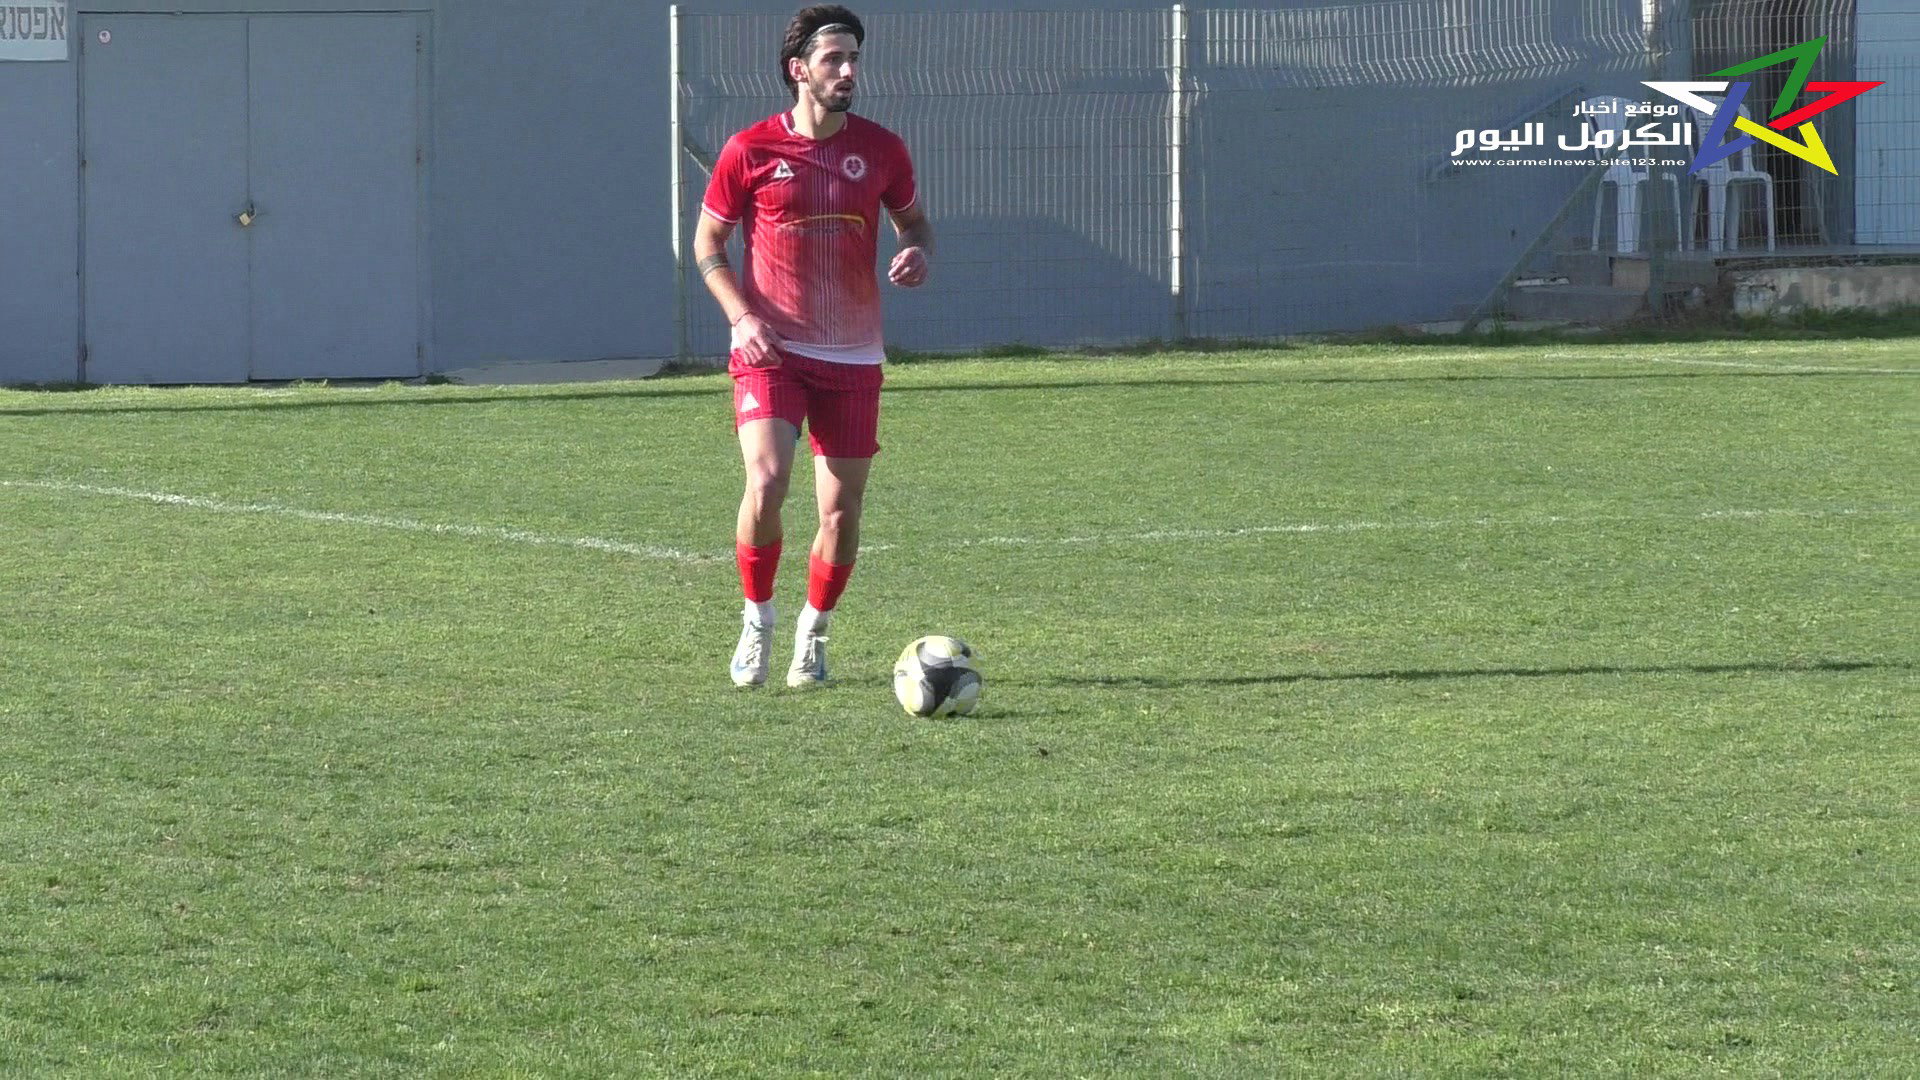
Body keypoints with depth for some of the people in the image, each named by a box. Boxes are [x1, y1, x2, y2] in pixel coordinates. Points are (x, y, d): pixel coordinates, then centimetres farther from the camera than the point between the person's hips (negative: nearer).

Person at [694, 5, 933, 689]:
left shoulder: (881, 150, 3)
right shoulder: (749, 152, -5)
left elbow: (913, 221, 19)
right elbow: (707, 242, 5)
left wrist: (918, 253, -6)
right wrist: (742, 316, -11)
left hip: (852, 356, 3)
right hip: (771, 351, -3)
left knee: (843, 510, 2)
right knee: (766, 481, -21)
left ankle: (813, 634, 25)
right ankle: (757, 621, 1)